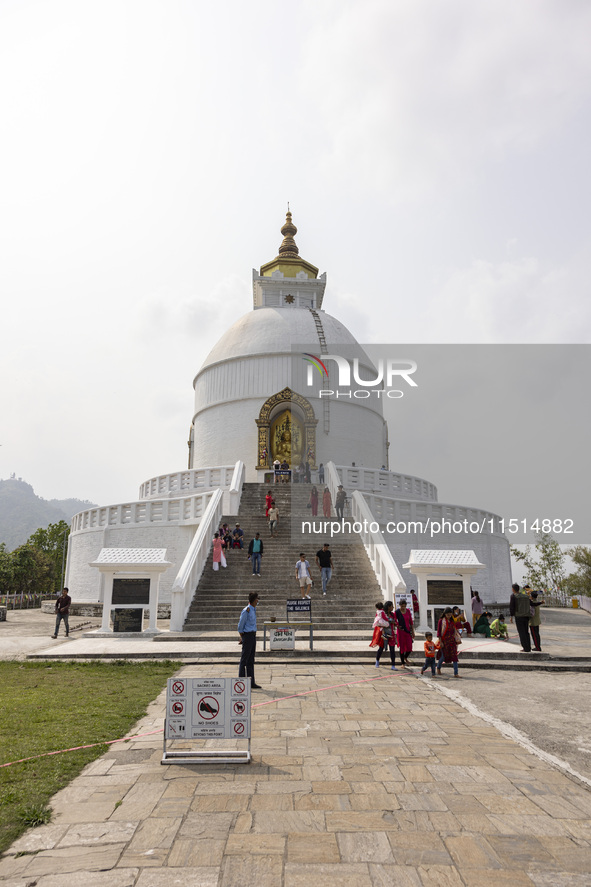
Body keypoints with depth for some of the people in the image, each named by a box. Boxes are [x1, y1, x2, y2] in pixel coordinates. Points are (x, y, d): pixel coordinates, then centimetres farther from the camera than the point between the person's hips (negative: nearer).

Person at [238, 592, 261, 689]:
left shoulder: (253, 610, 14)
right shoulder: (246, 611, -14)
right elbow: (240, 626, -10)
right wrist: (242, 637, -2)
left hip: (253, 636, 9)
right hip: (247, 635, -9)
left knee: (251, 660, 11)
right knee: (244, 659, -4)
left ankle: (251, 682, 16)